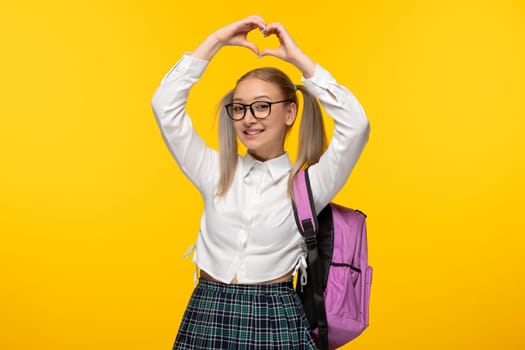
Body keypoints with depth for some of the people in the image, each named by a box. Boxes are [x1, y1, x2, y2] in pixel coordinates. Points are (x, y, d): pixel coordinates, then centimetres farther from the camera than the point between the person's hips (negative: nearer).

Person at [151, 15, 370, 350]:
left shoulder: (305, 185, -2)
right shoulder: (216, 172, 7)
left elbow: (356, 126, -15)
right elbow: (165, 106, 1)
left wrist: (298, 57, -10)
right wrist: (217, 40, -2)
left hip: (276, 319, -2)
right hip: (207, 315, 3)